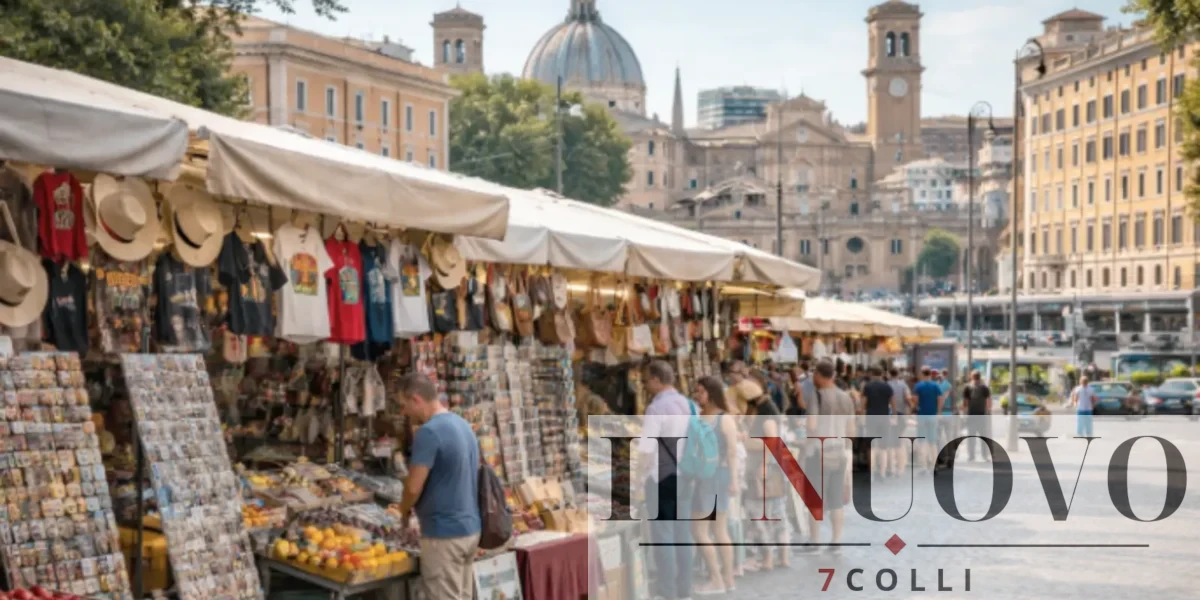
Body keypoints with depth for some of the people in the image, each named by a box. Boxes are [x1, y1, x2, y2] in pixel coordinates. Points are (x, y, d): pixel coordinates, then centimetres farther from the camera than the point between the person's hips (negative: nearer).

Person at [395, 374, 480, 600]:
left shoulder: (429, 432, -17)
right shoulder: (464, 426, 11)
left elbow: (414, 487, -18)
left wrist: (404, 509, 3)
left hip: (444, 533, -9)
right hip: (470, 528, 9)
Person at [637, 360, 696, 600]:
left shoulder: (656, 408, -16)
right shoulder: (688, 405, 7)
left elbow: (646, 449, -21)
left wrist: (647, 463, -2)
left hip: (660, 477, -7)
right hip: (683, 475, 7)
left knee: (662, 535, -1)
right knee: (682, 533, 12)